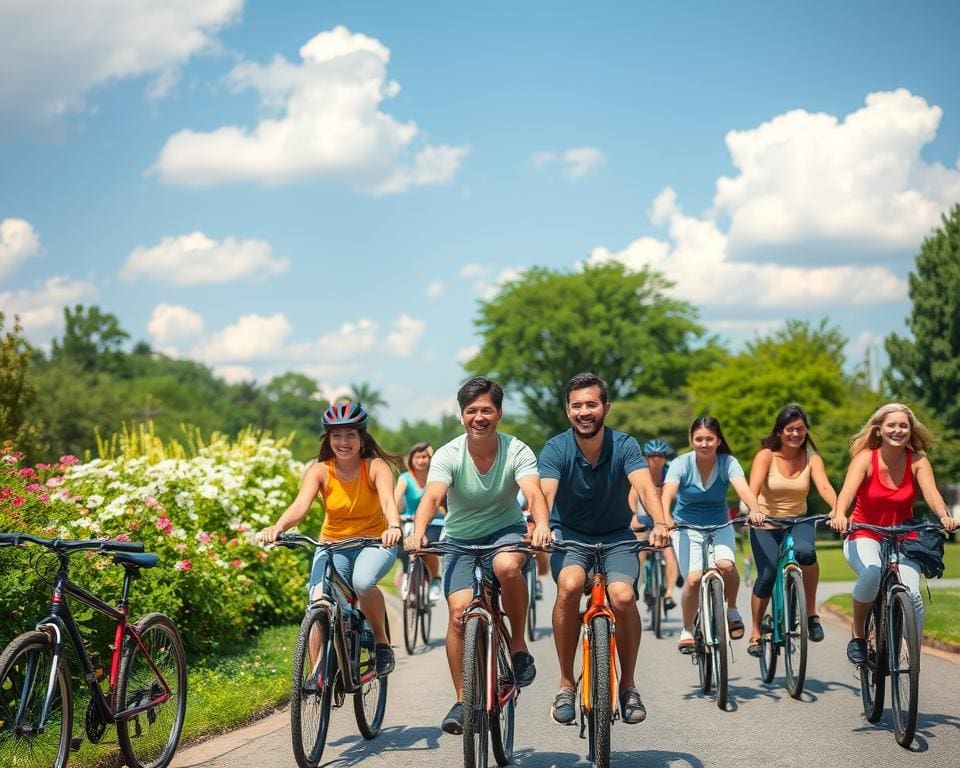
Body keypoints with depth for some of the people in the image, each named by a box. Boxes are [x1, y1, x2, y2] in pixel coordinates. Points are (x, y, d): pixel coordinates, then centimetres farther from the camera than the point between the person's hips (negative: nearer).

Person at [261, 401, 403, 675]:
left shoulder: (376, 467, -13)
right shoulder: (320, 471, -8)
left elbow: (388, 500, -30)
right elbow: (301, 504, -24)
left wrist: (394, 528, -53)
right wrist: (278, 526, -46)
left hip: (375, 542, -2)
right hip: (332, 545, 2)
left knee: (363, 582, -33)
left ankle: (382, 641, -8)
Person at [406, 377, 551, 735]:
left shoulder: (516, 451, -15)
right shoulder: (448, 455, -15)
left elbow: (533, 491, -31)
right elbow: (432, 496, -30)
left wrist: (541, 526, -53)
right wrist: (418, 531, -51)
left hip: (506, 531, -1)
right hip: (461, 539, 1)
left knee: (507, 566, -36)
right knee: (460, 610, -19)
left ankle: (518, 644, -13)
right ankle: (462, 700, -4)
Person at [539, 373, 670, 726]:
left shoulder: (624, 445, -14)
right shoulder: (556, 449, -15)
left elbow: (644, 485, -30)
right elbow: (546, 492, -31)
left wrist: (659, 523, -50)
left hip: (616, 536, 1)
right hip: (569, 534, 0)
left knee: (623, 596, -27)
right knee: (569, 586, -32)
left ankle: (628, 684, -4)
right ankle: (566, 685, -16)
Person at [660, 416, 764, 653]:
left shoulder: (728, 463, -12)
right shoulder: (682, 464, -15)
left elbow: (743, 489, -30)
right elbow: (668, 493, -31)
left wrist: (754, 510, -51)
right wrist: (665, 519, -52)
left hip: (719, 527, 1)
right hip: (686, 528, -1)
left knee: (726, 565, -28)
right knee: (693, 579, -19)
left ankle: (732, 610, 1)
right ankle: (687, 630, 7)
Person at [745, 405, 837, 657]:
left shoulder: (811, 458, -4)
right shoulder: (766, 455, -9)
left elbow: (825, 487, -20)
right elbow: (753, 488, -24)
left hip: (798, 522, 1)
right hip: (766, 525, -1)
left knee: (805, 551, -32)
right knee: (767, 575, -17)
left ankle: (811, 612, -15)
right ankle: (755, 634, 5)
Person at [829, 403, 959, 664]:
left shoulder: (917, 461, -7)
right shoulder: (865, 458, -12)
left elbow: (931, 492, -23)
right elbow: (848, 490, -29)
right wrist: (839, 515, -50)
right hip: (865, 537, -2)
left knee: (911, 594, -23)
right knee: (873, 573, -35)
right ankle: (857, 633, -11)